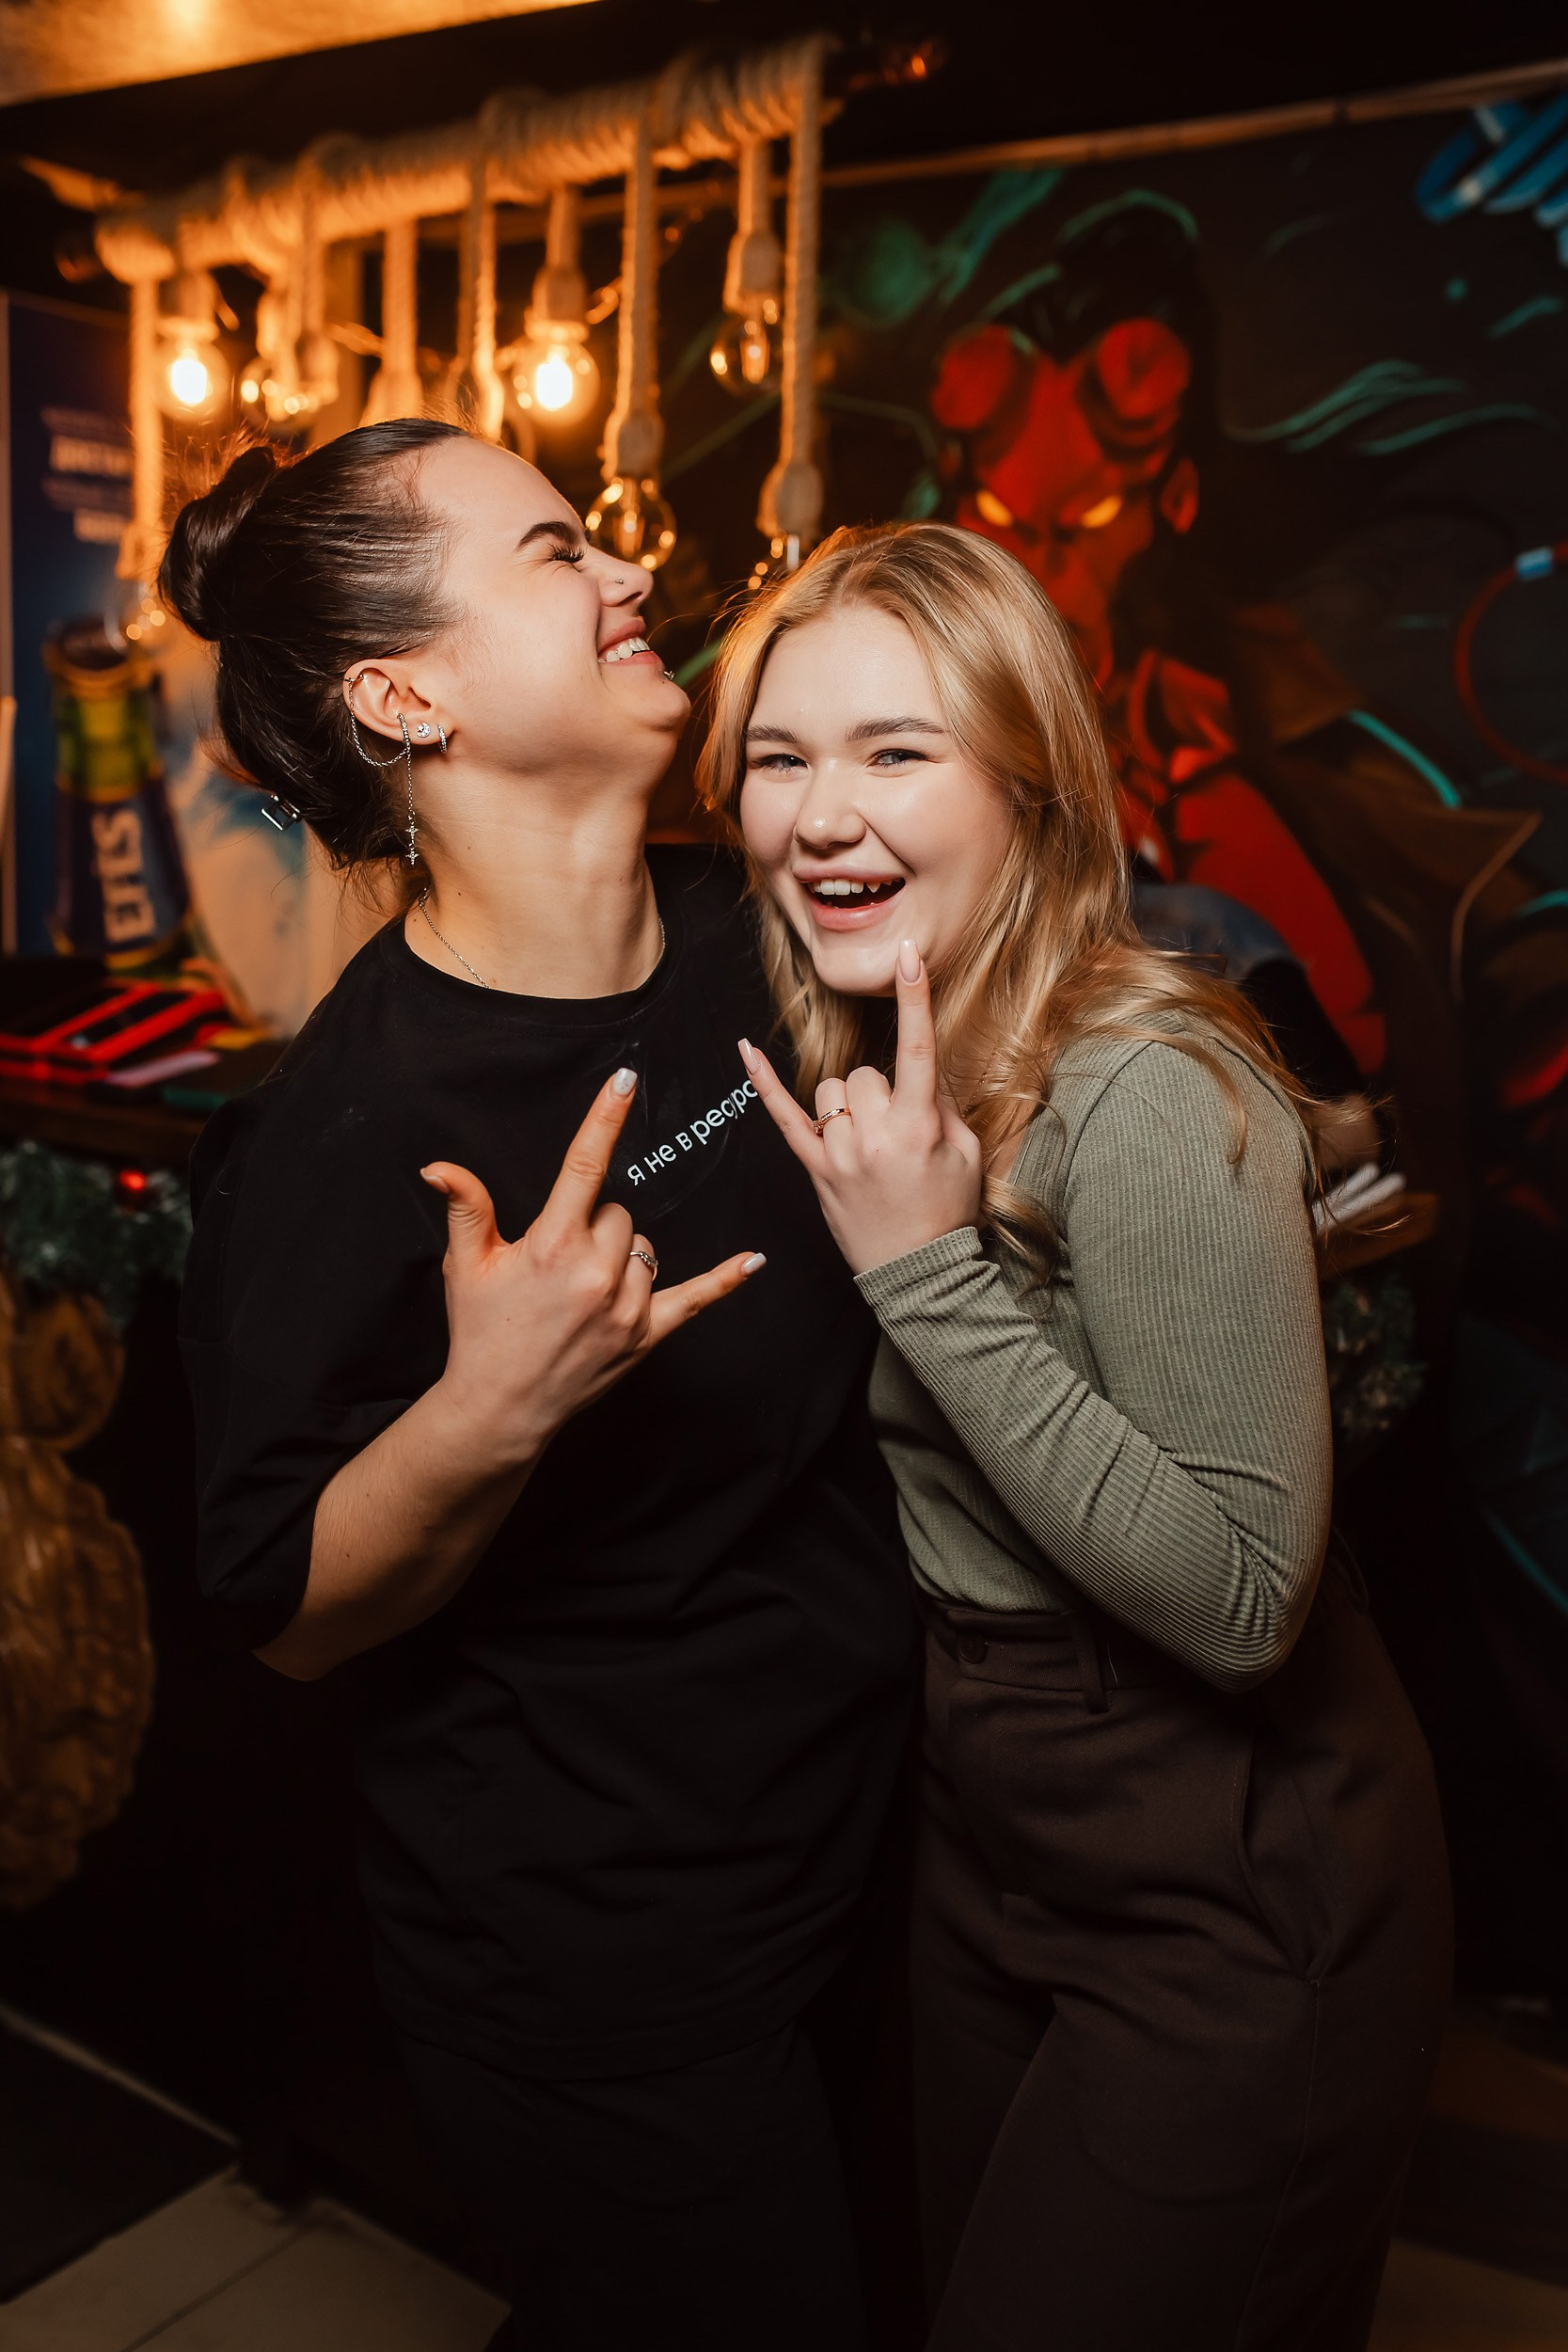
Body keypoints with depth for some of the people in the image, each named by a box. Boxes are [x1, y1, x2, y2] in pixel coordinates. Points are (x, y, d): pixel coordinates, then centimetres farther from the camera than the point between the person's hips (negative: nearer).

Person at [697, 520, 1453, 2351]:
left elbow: (1244, 1598, -29)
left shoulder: (1150, 1096, -26)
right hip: (981, 1838, 8)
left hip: (1227, 1910, -7)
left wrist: (931, 1269, -30)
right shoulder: (847, 1066, -1)